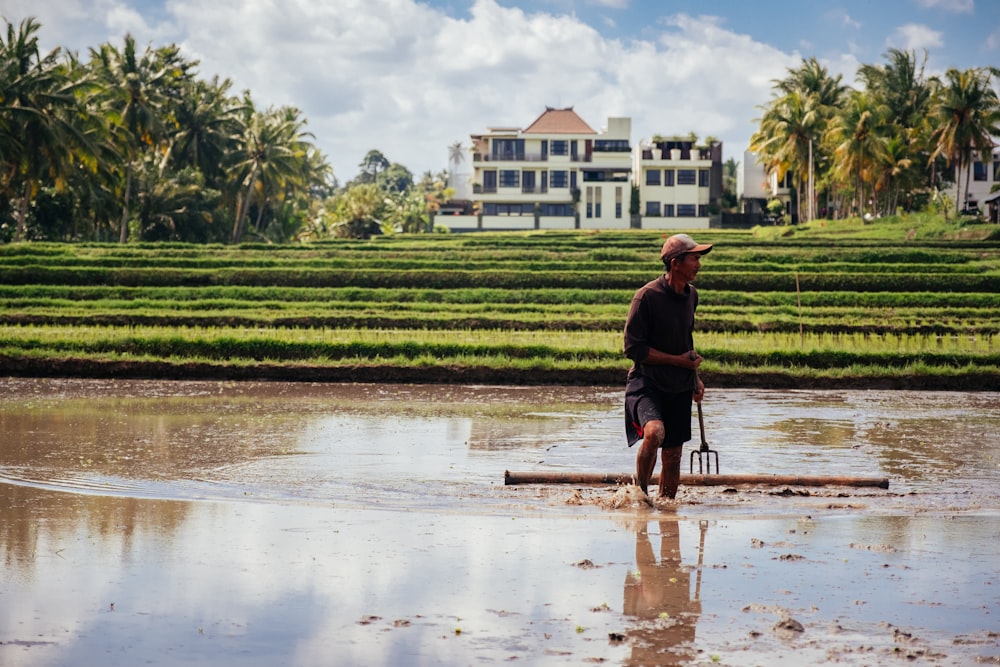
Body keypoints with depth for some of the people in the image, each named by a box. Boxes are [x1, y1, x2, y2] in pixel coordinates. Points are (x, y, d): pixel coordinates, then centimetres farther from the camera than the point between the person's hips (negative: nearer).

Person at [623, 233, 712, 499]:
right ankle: (639, 491, -11)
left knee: (673, 456, 8)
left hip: (679, 387, 7)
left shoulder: (691, 295, 8)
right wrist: (679, 360, -14)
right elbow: (633, 348, -16)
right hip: (646, 383, -7)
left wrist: (694, 375, 20)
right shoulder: (647, 296, -15)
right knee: (654, 431, -31)